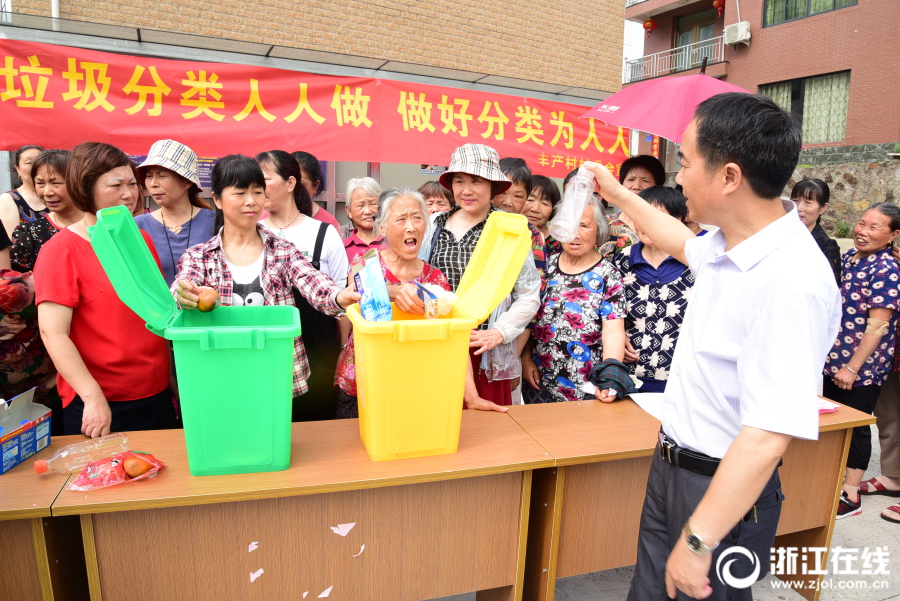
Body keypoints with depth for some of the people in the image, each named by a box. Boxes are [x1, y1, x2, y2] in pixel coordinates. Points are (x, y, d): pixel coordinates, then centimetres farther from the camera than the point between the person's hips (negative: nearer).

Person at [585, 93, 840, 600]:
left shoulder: (792, 284, -30)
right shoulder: (728, 244, -2)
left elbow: (767, 439, -32)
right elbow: (684, 244, 23)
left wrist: (698, 542, -26)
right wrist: (619, 195, 30)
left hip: (726, 488, -8)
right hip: (671, 462, 8)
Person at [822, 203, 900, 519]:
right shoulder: (848, 256, 6)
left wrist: (853, 367, -20)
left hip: (861, 367, -7)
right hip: (834, 361, 7)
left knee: (856, 427, 5)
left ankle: (850, 496, 18)